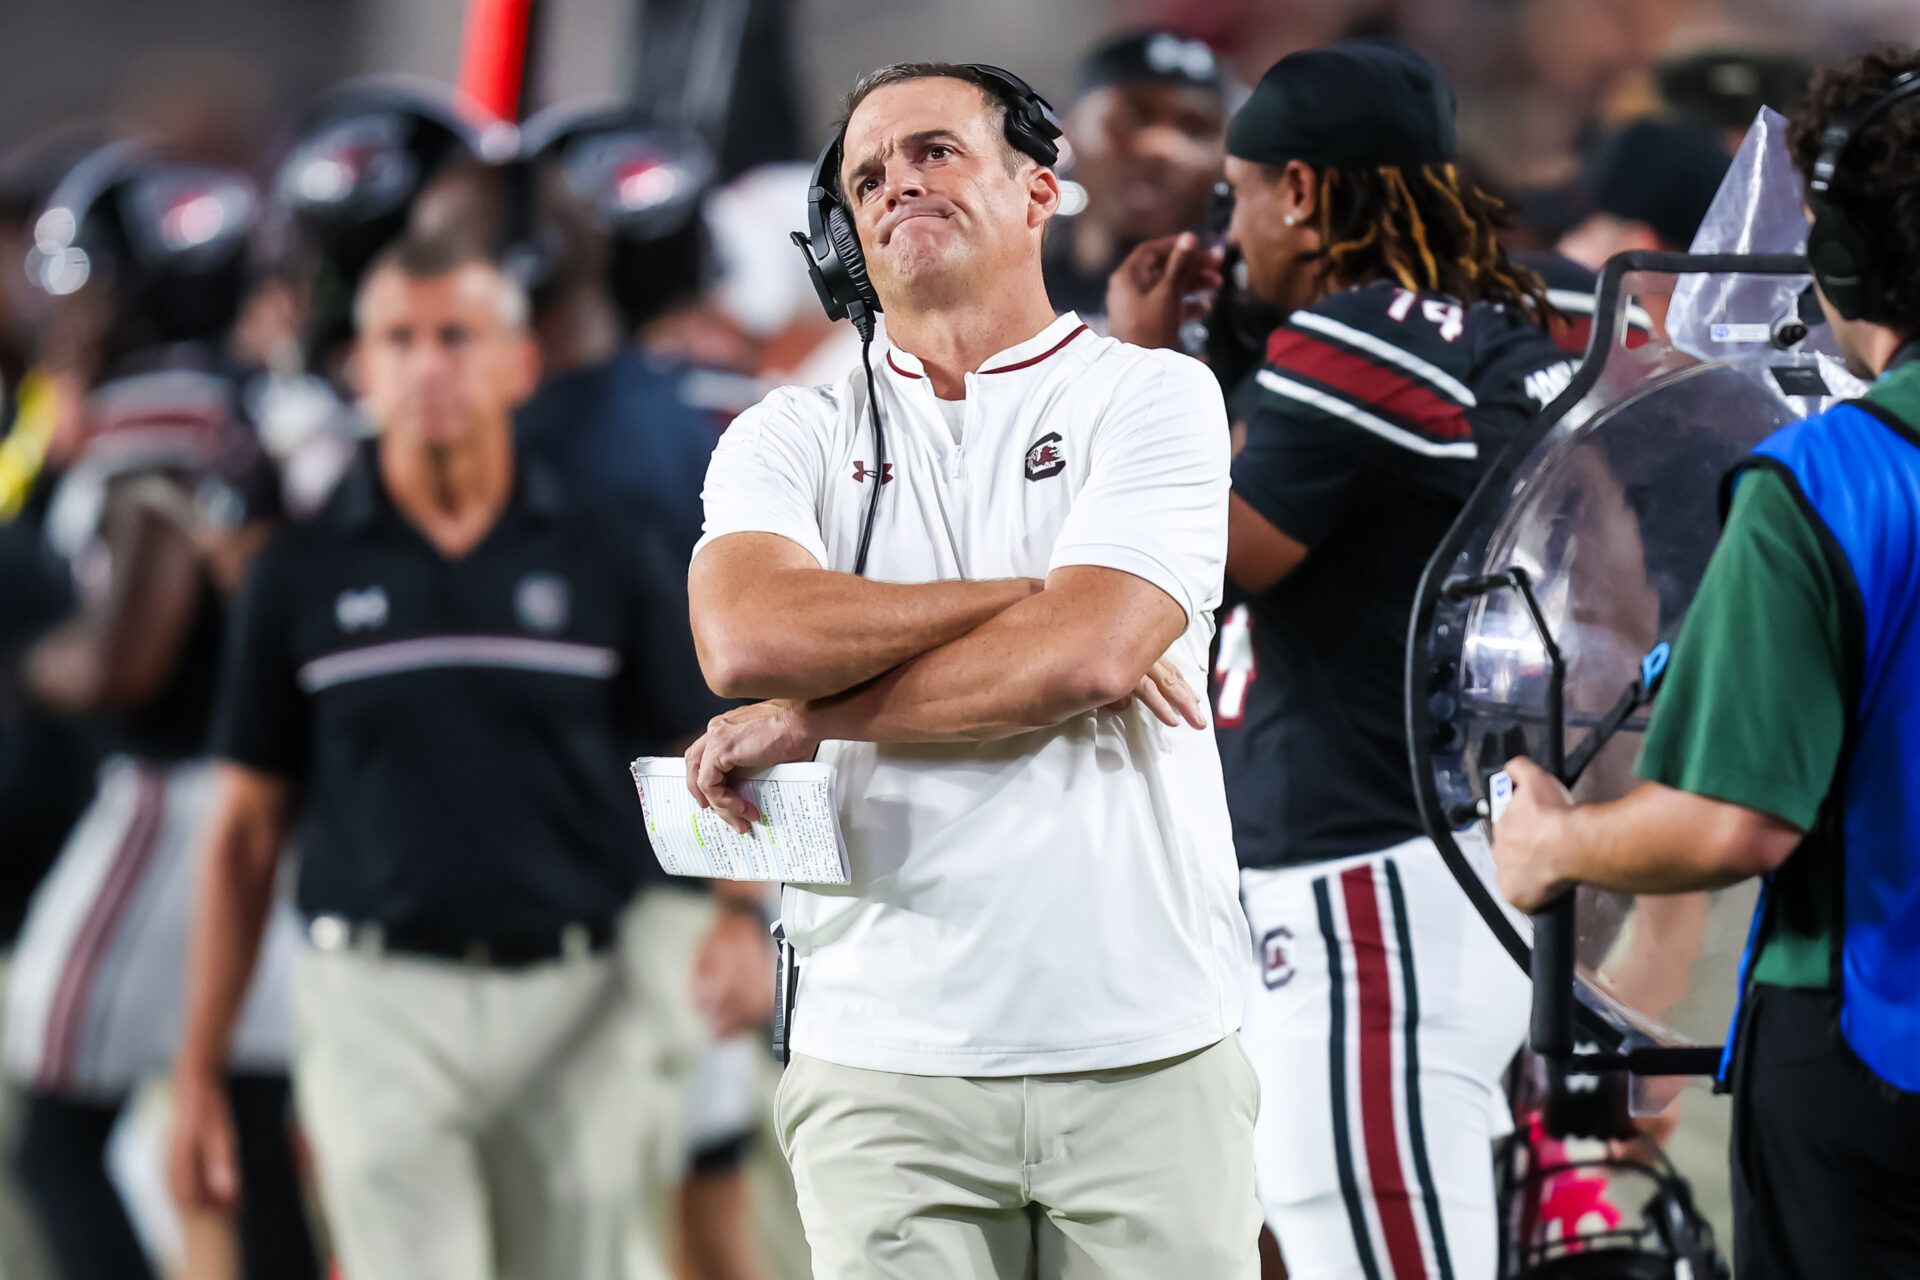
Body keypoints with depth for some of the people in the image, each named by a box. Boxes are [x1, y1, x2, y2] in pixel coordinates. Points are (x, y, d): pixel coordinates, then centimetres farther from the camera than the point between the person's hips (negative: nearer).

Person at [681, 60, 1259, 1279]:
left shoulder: (1155, 398, 4)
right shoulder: (791, 440, 12)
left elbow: (1086, 657, -11)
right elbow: (748, 637, -9)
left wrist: (806, 722, -7)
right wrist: (1028, 596, -8)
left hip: (1148, 1053, -1)